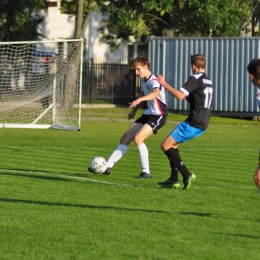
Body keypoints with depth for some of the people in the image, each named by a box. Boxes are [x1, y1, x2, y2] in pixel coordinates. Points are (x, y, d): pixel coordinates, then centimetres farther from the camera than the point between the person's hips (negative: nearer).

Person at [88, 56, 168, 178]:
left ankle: (146, 172, -18)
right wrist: (134, 110, 22)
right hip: (147, 114, 9)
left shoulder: (154, 81, -20)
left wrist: (139, 99, -58)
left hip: (158, 116, -9)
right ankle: (108, 166, 9)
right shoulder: (144, 81, 9)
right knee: (125, 138, 5)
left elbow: (155, 93, -44)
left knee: (138, 137, -25)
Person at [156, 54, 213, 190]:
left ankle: (187, 175, -13)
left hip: (193, 123, -10)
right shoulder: (208, 81, 17)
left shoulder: (195, 79, -12)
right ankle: (174, 180, 18)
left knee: (166, 145, -5)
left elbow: (180, 95, -25)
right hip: (202, 124, 10)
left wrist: (165, 84, -19)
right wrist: (188, 96, 29)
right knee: (173, 144, 22)